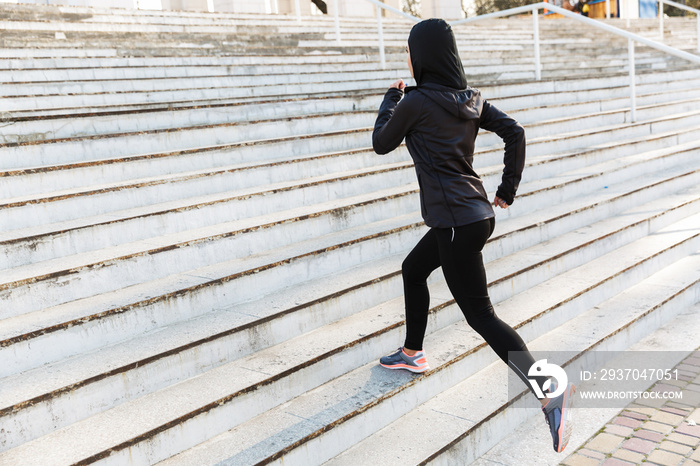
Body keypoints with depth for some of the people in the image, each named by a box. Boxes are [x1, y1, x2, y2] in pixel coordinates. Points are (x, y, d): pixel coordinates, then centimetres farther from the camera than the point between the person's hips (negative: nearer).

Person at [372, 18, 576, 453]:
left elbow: (381, 144, 1)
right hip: (478, 213, 9)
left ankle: (551, 392, -11)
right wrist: (508, 189, 11)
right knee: (413, 270, 28)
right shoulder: (472, 98, 8)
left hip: (455, 222, -9)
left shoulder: (415, 101, -12)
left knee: (481, 315, -4)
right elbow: (515, 131, 5)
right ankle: (413, 353, 42)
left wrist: (391, 98, 16)